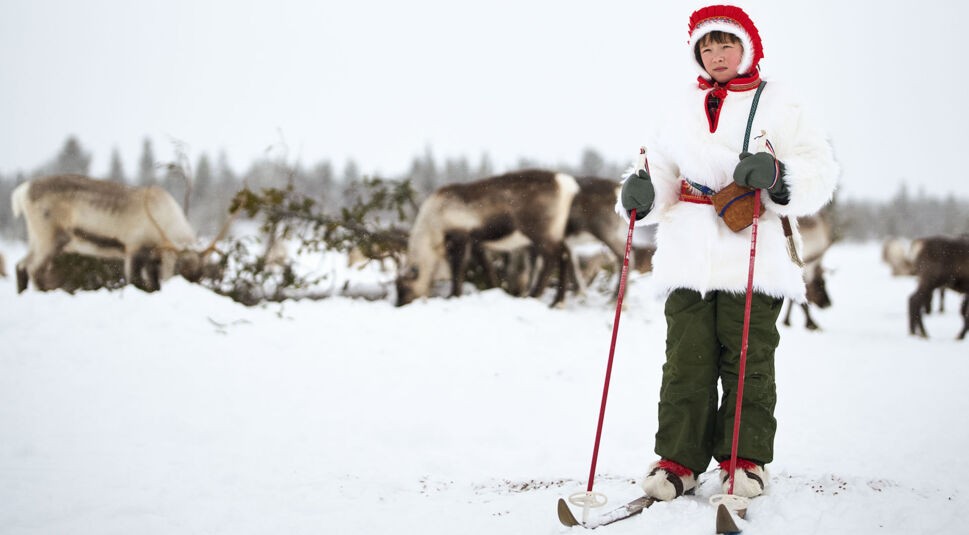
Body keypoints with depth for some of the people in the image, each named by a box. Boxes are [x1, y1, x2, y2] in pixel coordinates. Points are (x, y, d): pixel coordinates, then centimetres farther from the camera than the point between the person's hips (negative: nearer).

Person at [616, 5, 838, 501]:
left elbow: (819, 168, -2)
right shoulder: (684, 108, 15)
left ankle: (744, 458, 9)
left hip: (754, 254, -3)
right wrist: (642, 194, -3)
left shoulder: (775, 102, 4)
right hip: (690, 253, 3)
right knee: (687, 358, 1)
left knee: (747, 358, 0)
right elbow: (663, 168, 19)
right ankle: (679, 458, 5)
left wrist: (775, 174, -21)